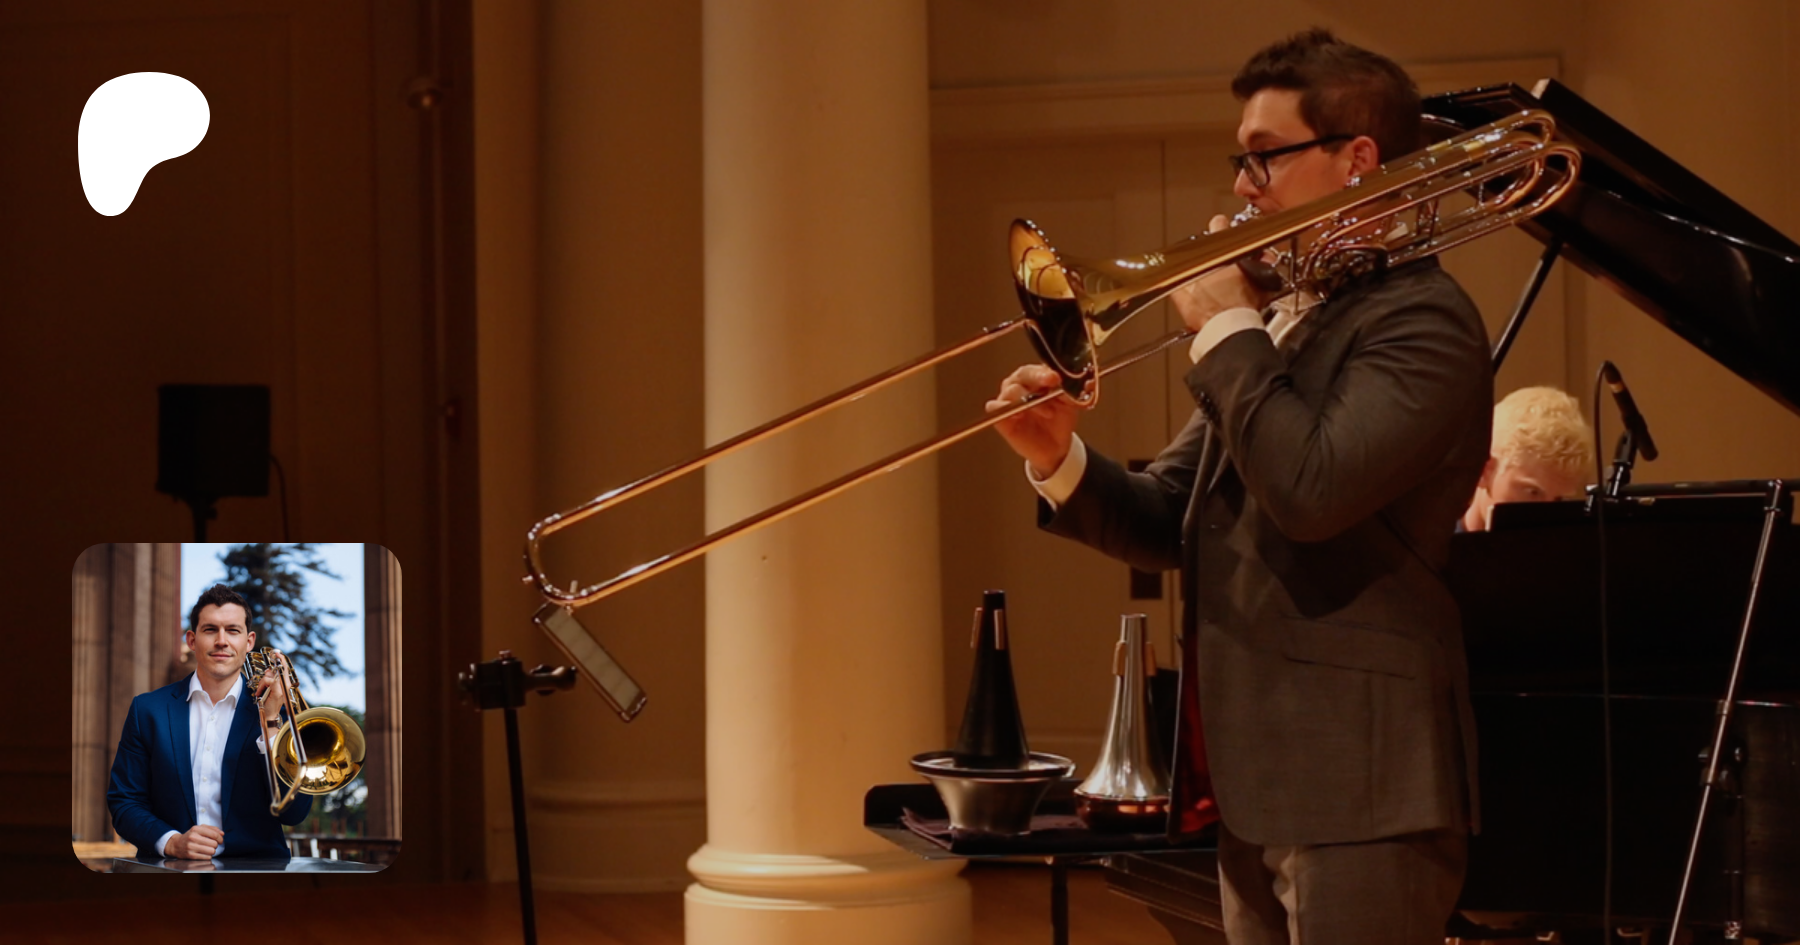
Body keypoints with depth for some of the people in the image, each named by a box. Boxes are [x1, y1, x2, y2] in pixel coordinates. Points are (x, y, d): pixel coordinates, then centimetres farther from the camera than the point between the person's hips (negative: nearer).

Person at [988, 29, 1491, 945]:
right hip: (1251, 791, 9)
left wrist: (1227, 332, -14)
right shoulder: (1283, 320, 16)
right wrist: (1062, 459, -3)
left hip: (1357, 795, -9)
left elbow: (1313, 490, -27)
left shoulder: (1420, 319, -11)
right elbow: (1169, 523, 16)